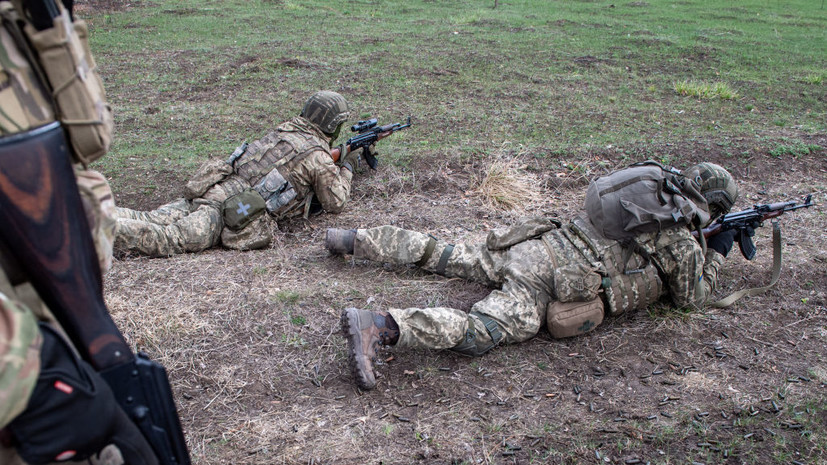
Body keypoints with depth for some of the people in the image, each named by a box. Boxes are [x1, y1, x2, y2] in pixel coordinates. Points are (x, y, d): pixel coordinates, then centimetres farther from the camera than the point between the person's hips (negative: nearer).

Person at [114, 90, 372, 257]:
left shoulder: (284, 129, 24)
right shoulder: (318, 156, 0)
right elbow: (335, 202, 11)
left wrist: (334, 163, 45)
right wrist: (347, 168, 26)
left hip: (209, 190, 8)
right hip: (231, 212, -8)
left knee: (145, 221, -1)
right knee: (166, 240, -22)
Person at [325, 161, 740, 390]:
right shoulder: (681, 240, 3)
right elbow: (691, 297, 17)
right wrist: (716, 252, 30)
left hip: (541, 242, 9)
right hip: (556, 275, -8)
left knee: (454, 258, 16)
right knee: (486, 329, -25)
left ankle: (355, 239, 16)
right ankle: (376, 326, -46)